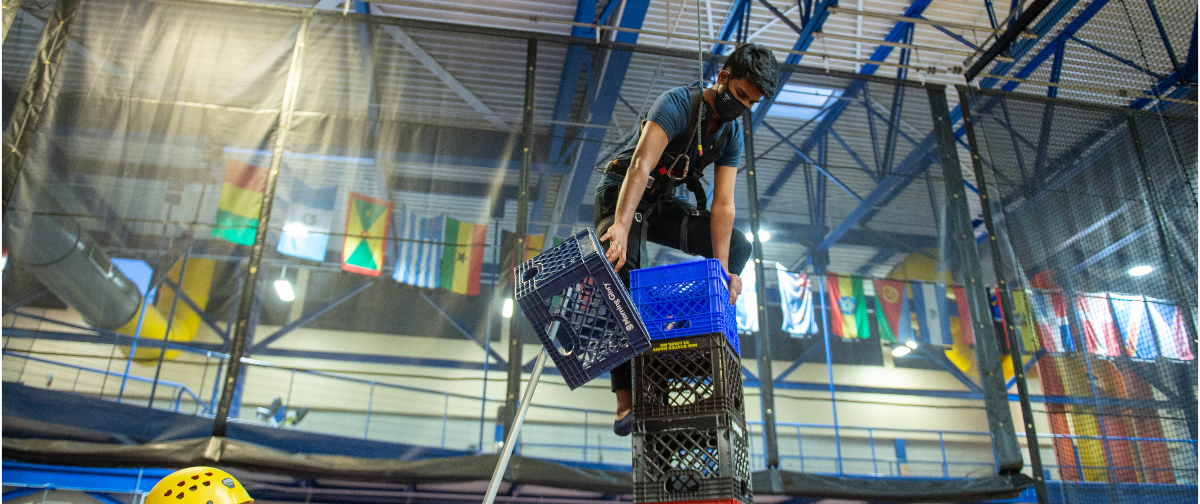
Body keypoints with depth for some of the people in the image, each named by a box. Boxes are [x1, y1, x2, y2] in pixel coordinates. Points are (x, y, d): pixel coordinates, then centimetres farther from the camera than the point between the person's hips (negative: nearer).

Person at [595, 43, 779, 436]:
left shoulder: (732, 135, -4)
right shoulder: (678, 104, -24)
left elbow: (723, 204, -12)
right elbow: (641, 164, -40)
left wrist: (722, 268, -25)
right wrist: (621, 225, -54)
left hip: (662, 204, 7)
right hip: (621, 196, -7)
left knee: (738, 246, -3)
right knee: (621, 272, -29)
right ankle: (626, 401, -29)